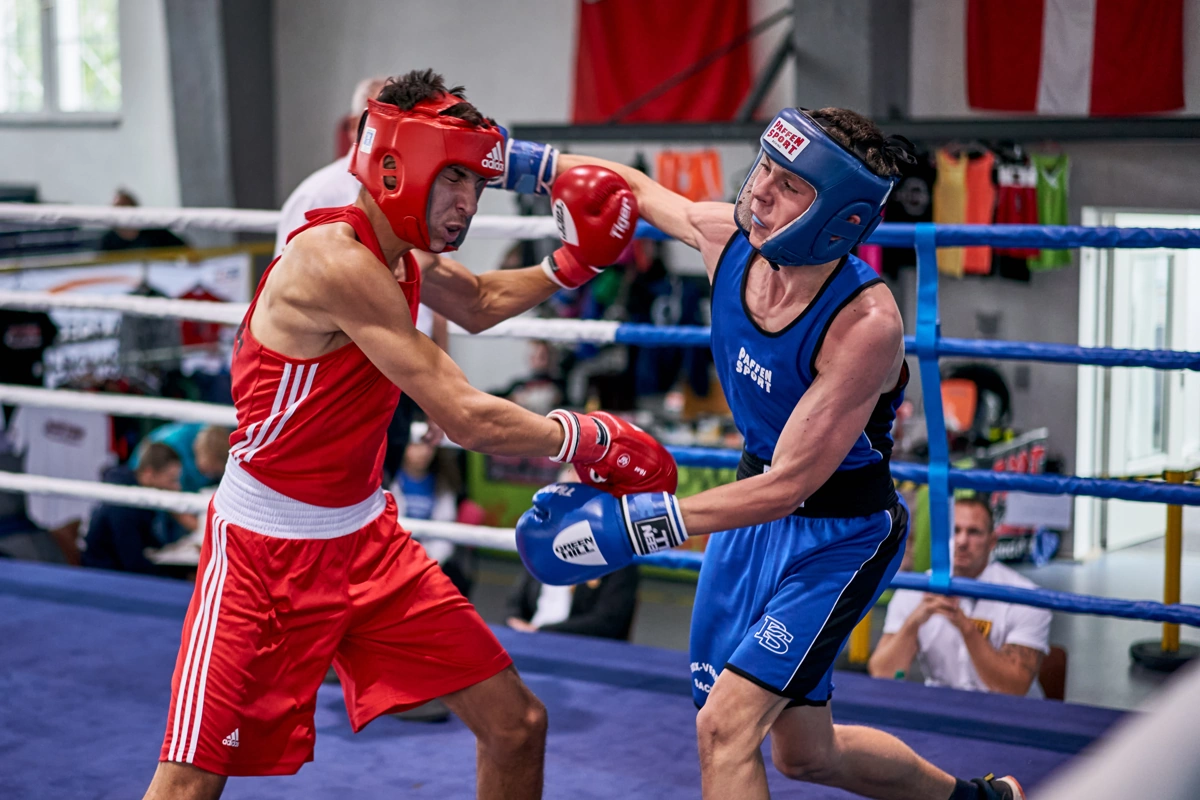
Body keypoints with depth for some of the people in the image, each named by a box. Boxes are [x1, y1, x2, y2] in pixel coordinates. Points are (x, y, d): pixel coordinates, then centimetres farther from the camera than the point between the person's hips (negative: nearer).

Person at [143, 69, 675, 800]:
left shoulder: (401, 255, 4)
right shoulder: (334, 260, -24)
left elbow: (478, 303, 28)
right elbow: (465, 418, -27)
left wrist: (571, 262, 10)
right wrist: (596, 440, -15)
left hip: (367, 538, 9)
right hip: (268, 552, -8)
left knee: (517, 726, 6)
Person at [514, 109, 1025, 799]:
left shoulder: (867, 324, -31)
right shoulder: (727, 236, -14)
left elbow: (787, 485, -32)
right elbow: (638, 187, 9)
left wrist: (642, 522, -40)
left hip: (842, 534, -7)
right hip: (757, 506, 7)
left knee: (725, 727, -17)